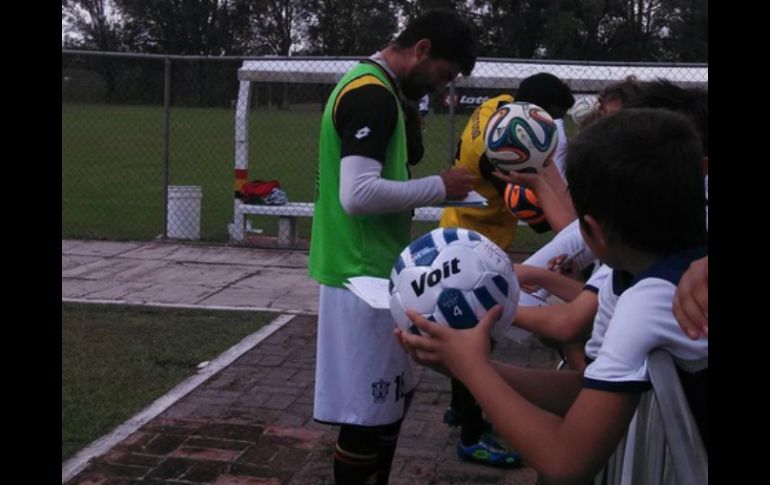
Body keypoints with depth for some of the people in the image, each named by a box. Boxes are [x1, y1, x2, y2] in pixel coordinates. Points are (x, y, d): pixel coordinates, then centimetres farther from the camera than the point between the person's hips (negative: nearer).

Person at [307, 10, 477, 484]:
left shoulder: (370, 88, 15)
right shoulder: (373, 95, -18)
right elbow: (358, 193, -27)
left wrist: (429, 190, 12)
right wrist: (439, 187, -16)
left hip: (375, 271, 11)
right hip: (365, 276, -11)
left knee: (393, 395, 20)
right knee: (367, 410, -1)